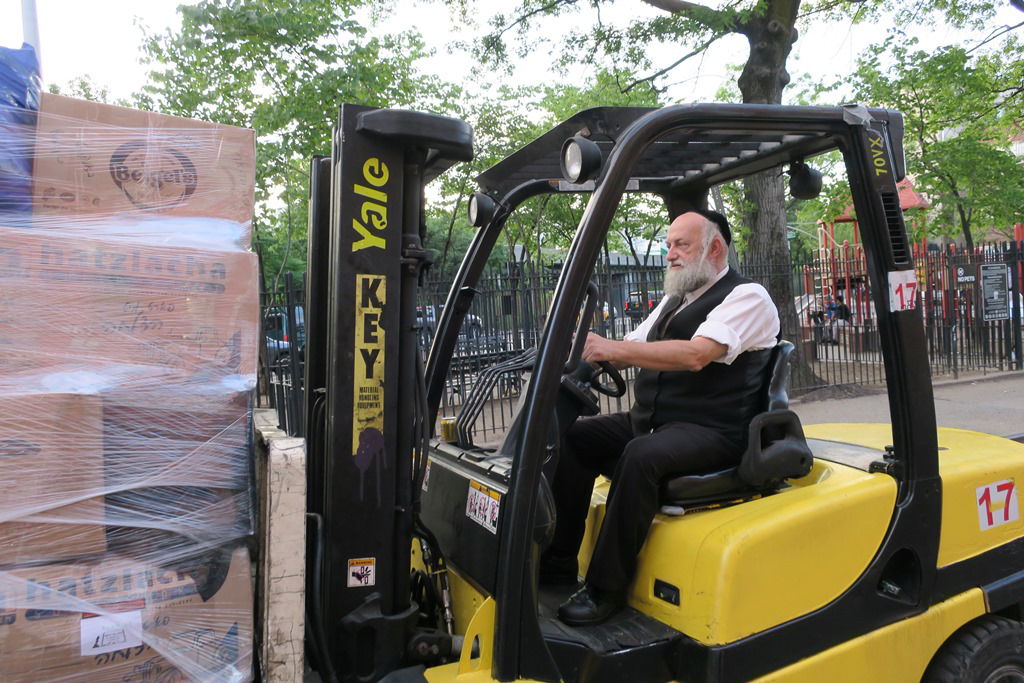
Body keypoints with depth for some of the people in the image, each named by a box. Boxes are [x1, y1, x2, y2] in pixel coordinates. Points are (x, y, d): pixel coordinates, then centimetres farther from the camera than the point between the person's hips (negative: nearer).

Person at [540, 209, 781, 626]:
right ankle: (559, 561, -2)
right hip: (651, 420, 8)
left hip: (711, 431, -8)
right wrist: (588, 348, -6)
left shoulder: (747, 297, -7)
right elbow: (630, 350, 16)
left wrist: (611, 348, -30)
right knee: (573, 439, -7)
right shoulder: (674, 300, 21)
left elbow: (696, 355, -24)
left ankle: (606, 588, -22)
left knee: (640, 455, -35)